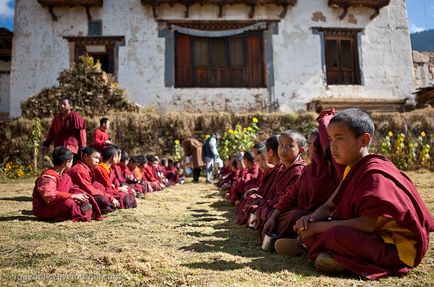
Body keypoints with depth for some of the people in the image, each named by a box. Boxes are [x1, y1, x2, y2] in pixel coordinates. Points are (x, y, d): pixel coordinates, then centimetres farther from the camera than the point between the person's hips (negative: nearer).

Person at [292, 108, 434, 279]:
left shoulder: (375, 173, -21)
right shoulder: (352, 169, 8)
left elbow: (368, 224, -28)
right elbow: (329, 206, 9)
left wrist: (319, 227, -22)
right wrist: (310, 219, -14)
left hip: (395, 245, -9)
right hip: (372, 236, 9)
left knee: (336, 234, -35)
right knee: (306, 228, -3)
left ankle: (345, 261, -9)